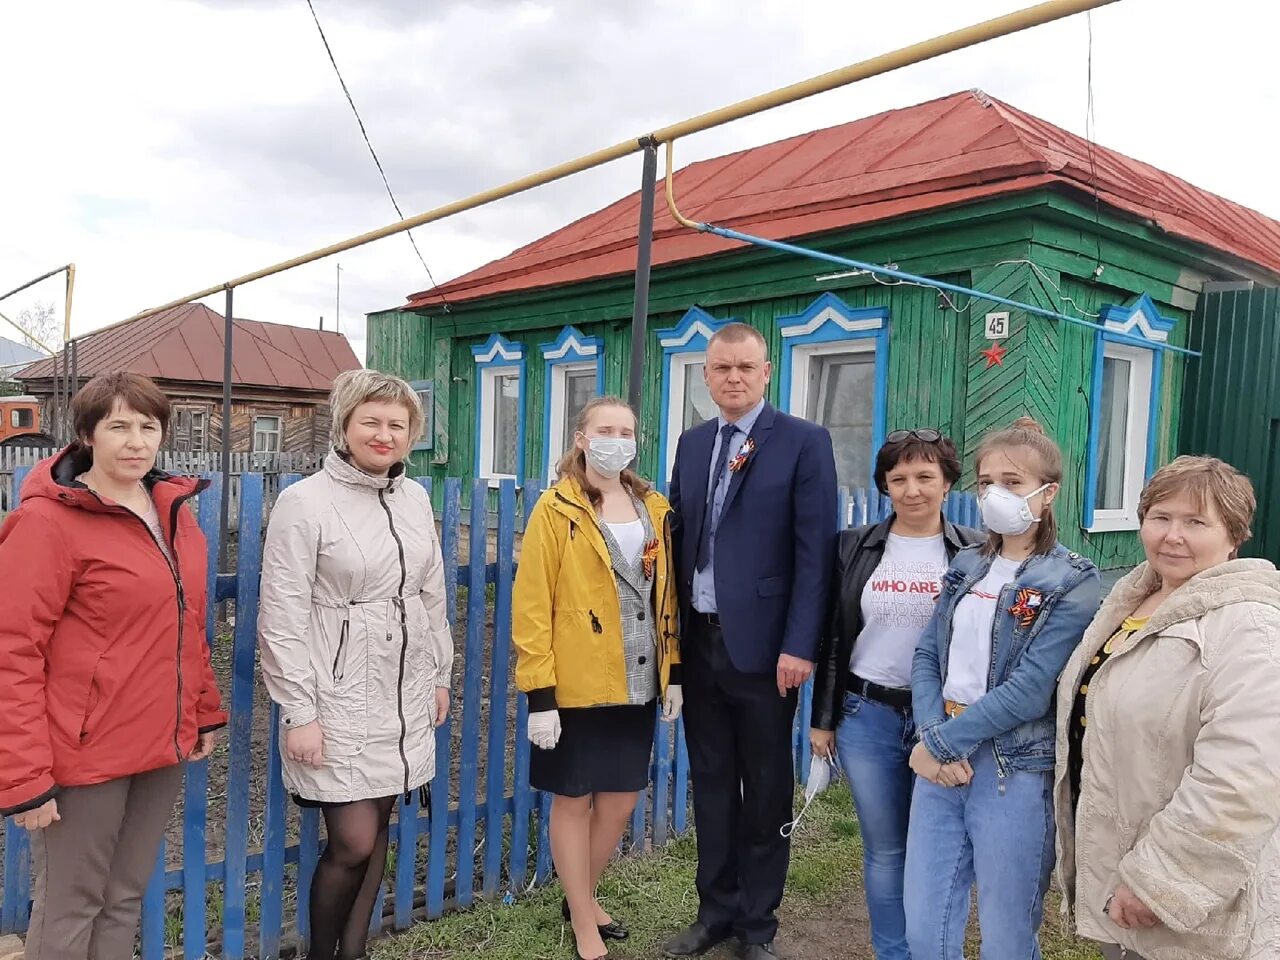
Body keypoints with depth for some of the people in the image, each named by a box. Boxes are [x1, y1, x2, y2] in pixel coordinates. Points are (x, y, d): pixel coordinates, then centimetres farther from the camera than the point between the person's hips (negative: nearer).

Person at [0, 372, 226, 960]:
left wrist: (206, 711, 14)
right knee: (70, 909, 10)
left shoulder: (173, 510, 7)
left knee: (126, 898, 19)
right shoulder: (48, 520, -13)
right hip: (85, 754, -6)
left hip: (163, 746, 6)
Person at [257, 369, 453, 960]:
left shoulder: (415, 498, 6)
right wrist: (299, 711, -14)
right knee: (353, 842, -3)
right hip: (340, 695, -5)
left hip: (404, 692, 5)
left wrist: (440, 676, 16)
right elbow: (282, 618, -12)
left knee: (378, 828, 13)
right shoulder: (304, 502, -11)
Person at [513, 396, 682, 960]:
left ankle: (583, 897, 40)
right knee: (574, 802, 9)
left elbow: (666, 596, 12)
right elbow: (530, 606, -12)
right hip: (577, 685, -5)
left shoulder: (654, 508, 7)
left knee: (621, 799, 15)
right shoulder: (556, 509, -10)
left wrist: (673, 672, 9)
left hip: (636, 685, 5)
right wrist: (539, 694, -15)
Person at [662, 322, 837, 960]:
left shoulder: (804, 442, -6)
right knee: (711, 782, 16)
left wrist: (799, 645, -15)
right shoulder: (692, 444, 10)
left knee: (766, 789, 10)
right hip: (699, 641, 5)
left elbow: (815, 551, -11)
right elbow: (680, 536, 11)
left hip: (763, 644, -4)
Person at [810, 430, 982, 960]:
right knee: (884, 849, 12)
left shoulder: (974, 551, -3)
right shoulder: (856, 547, 2)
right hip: (866, 717, 2)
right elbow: (832, 636, 6)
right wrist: (822, 717, 6)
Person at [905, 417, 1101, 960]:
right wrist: (933, 740, -11)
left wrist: (938, 742, -14)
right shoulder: (966, 567, 9)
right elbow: (926, 657, 4)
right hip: (941, 757, 5)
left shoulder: (1073, 584, -9)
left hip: (1014, 769, -5)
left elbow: (1029, 691, -17)